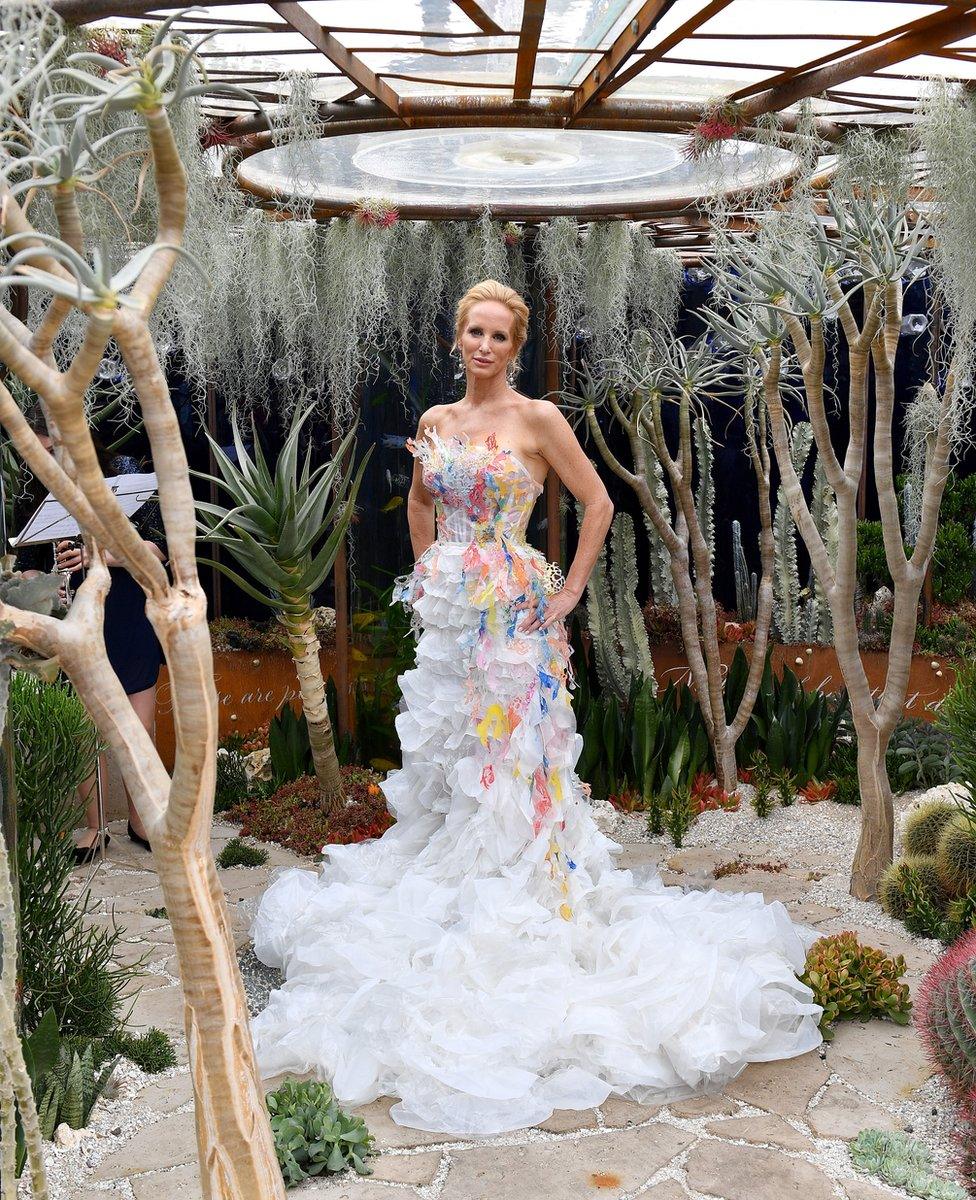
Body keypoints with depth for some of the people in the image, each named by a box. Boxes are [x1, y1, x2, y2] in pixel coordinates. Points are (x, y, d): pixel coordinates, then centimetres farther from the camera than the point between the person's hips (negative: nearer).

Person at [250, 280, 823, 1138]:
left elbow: (599, 503, -4)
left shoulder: (539, 419, -7)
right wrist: (429, 568, 15)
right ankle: (448, 896, 25)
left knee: (511, 750, -3)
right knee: (442, 751, 11)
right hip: (447, 611, 6)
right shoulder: (435, 422, 9)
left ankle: (522, 901, 7)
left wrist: (571, 590, -6)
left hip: (513, 613, -6)